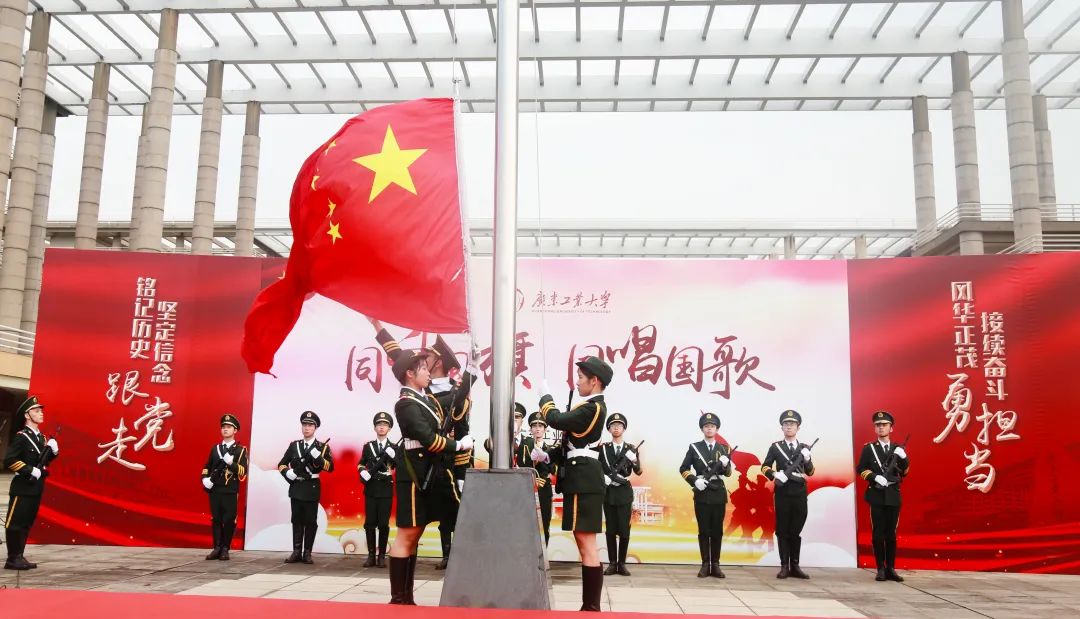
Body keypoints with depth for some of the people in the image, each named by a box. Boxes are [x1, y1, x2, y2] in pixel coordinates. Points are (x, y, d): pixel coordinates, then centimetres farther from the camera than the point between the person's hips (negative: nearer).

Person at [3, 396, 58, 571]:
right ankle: (12, 559, 2)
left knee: (27, 523, 11)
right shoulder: (21, 437, -12)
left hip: (36, 488, 8)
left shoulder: (41, 437, 13)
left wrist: (53, 451, 0)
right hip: (22, 487, -8)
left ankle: (19, 556, 18)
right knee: (15, 523, -2)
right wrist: (31, 470, -21)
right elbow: (9, 461, -21)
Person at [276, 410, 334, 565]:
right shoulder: (294, 445, 9)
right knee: (297, 520, 6)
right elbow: (281, 464, 14)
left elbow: (330, 467, -10)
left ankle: (307, 553, 6)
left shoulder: (323, 447, 0)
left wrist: (318, 457, -25)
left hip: (312, 488, -3)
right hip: (296, 488, 3)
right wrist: (287, 472, -7)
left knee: (311, 521, 1)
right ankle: (296, 552, 10)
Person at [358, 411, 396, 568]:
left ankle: (382, 556, 6)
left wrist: (393, 456, -17)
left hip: (386, 489, -1)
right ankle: (371, 555, 5)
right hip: (371, 489, 1)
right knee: (369, 523, 0)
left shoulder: (394, 448, 5)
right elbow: (361, 464, 14)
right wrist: (363, 471, -7)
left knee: (383, 524, -1)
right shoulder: (368, 446, 9)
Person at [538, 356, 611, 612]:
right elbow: (574, 442, 21)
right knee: (585, 542, 12)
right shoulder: (593, 406, 18)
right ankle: (590, 606, 18)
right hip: (583, 479, 11)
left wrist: (546, 396, -2)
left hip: (583, 481, -11)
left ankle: (592, 607, -5)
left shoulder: (592, 408, -16)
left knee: (587, 542, -8)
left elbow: (555, 419, -19)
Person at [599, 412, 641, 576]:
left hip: (624, 493, 0)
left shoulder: (631, 449, 4)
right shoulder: (602, 448, 4)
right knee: (610, 530, 2)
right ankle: (612, 563, 7)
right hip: (608, 493, 0)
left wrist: (634, 461, -26)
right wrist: (604, 478, -18)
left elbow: (638, 472, -6)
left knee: (624, 530, -1)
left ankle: (622, 563, 9)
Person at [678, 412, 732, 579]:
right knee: (704, 530, 1)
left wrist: (725, 464, -16)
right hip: (702, 494, -1)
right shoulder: (694, 447, 3)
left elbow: (728, 473, 5)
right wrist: (694, 481, -11)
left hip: (719, 494, 2)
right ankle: (705, 565, 6)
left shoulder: (724, 449, 8)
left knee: (717, 531, 4)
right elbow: (683, 469, 4)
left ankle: (715, 565, 11)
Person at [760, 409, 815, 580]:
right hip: (782, 492, -2)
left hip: (800, 492, 2)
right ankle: (784, 566, 3)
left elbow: (810, 472, 11)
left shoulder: (805, 447, 11)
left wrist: (807, 460, -8)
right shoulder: (775, 447, 4)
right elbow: (765, 466, 3)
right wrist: (774, 474, -17)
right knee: (782, 530, 0)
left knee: (796, 530, 6)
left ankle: (795, 566, 12)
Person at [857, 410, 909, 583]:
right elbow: (861, 469, -2)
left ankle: (891, 569, 11)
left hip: (893, 496, 2)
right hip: (877, 496, -2)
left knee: (891, 534, 6)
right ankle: (881, 569, 4)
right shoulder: (868, 448, 3)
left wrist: (904, 458, -8)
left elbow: (904, 473, 9)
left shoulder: (898, 449, 10)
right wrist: (875, 477, -17)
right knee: (878, 534, -1)